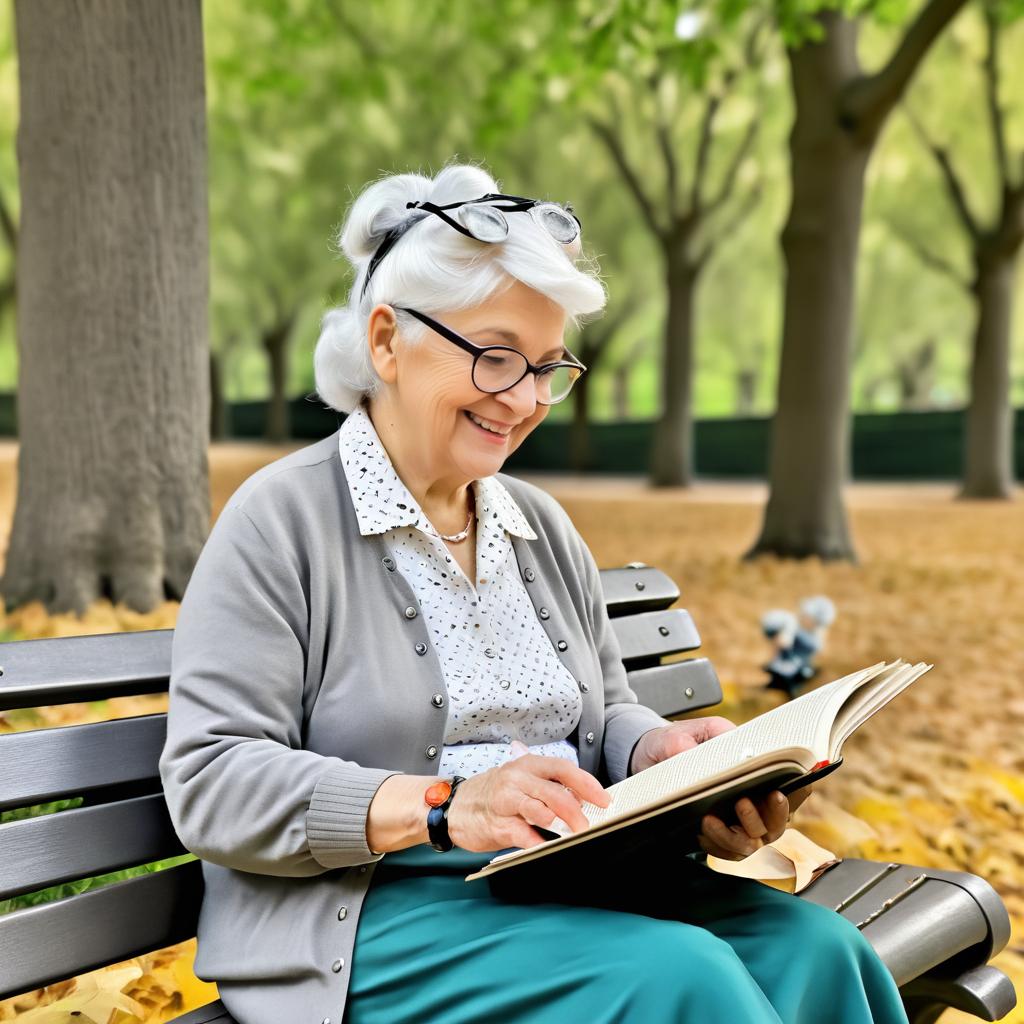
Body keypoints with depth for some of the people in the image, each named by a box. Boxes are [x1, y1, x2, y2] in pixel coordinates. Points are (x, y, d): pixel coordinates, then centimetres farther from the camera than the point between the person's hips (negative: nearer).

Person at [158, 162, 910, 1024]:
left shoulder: (542, 524, 16)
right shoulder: (278, 523, -6)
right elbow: (212, 782, -13)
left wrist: (666, 754, -5)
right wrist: (442, 807, -25)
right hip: (372, 910, -6)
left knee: (813, 946, -18)